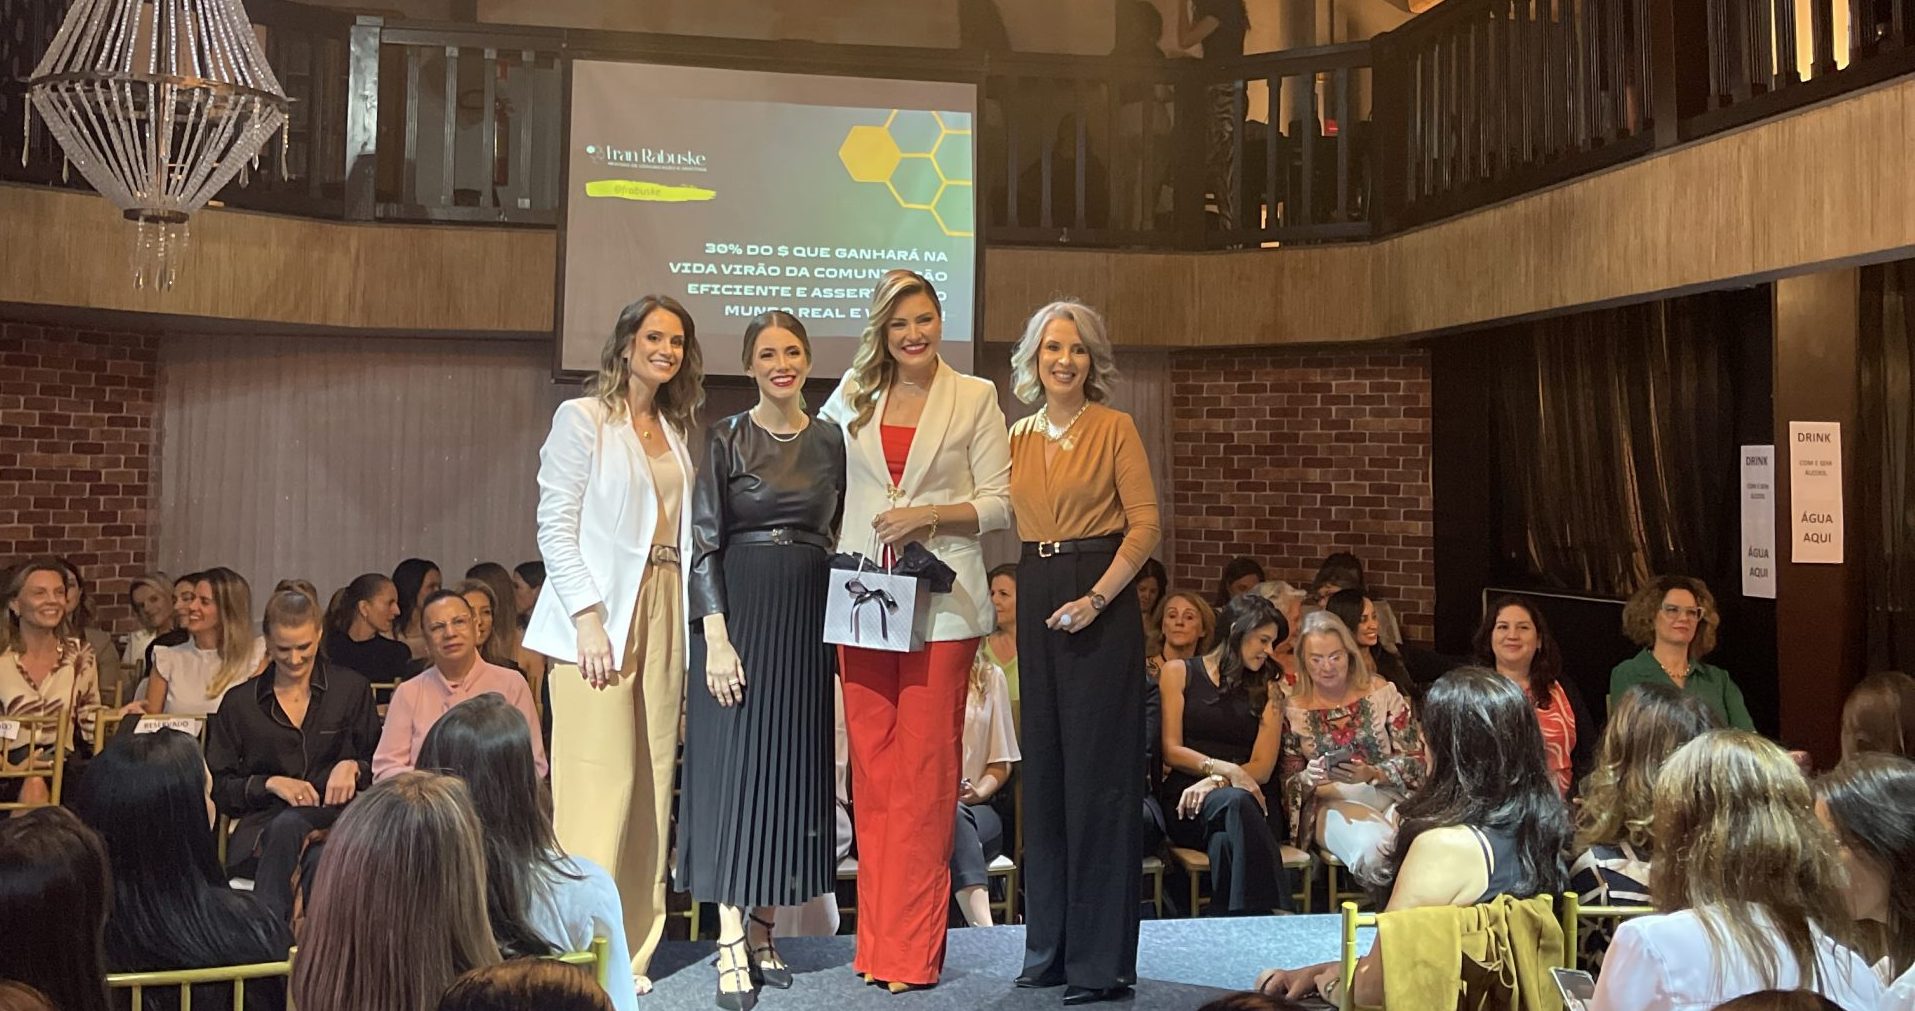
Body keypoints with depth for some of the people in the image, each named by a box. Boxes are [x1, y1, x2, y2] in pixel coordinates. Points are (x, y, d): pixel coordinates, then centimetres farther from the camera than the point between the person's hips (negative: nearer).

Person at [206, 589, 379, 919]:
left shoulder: (351, 690, 14)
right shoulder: (239, 703, 15)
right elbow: (217, 787, 12)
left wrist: (353, 766, -7)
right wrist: (270, 783, -5)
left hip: (334, 816, 0)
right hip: (261, 825, 1)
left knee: (288, 826, -37)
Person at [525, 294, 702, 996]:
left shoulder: (675, 433, 18)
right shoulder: (583, 418, 0)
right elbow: (555, 525, -6)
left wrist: (685, 624, 7)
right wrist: (589, 619, -15)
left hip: (662, 614, 6)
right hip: (600, 616, -6)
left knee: (652, 780, 4)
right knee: (599, 780, -8)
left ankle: (630, 950, 12)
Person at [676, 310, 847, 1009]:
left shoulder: (830, 441, 9)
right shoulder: (727, 439, -2)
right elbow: (704, 545, -6)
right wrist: (716, 639, -15)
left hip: (809, 617, 4)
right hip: (740, 612, -4)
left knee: (792, 768, 6)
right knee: (735, 763, -5)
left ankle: (762, 928, 17)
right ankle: (731, 947, -2)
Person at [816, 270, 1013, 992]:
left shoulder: (975, 398, 5)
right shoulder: (851, 396, 12)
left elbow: (999, 504, 2)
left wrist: (930, 514, -13)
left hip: (940, 602, -3)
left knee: (924, 772, -2)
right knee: (871, 770, 5)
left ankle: (912, 951, 6)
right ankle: (876, 942, 14)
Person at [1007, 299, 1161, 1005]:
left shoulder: (1114, 428, -3)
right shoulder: (1019, 436, 13)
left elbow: (1146, 523, -9)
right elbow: (1009, 521, 14)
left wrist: (1097, 597, -17)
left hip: (1099, 608, -6)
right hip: (1035, 602, 6)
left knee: (1098, 773, -5)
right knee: (1043, 771, 9)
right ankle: (1050, 946, 20)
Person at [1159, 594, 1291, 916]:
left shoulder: (1268, 690, 19)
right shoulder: (1178, 673, 13)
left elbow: (1262, 768, 8)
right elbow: (1170, 751, 3)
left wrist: (1213, 782, -11)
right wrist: (1224, 769, -14)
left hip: (1249, 801, 2)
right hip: (1186, 802, -2)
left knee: (1226, 840, -37)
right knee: (1235, 803, -38)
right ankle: (1270, 917, -42)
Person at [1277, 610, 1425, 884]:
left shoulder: (1382, 692, 7)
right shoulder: (1293, 710, 6)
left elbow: (1415, 760, 5)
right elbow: (1288, 784, 8)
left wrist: (1372, 773, -13)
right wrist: (1308, 778, -16)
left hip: (1389, 795, 1)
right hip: (1332, 803, -1)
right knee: (1372, 847, -37)